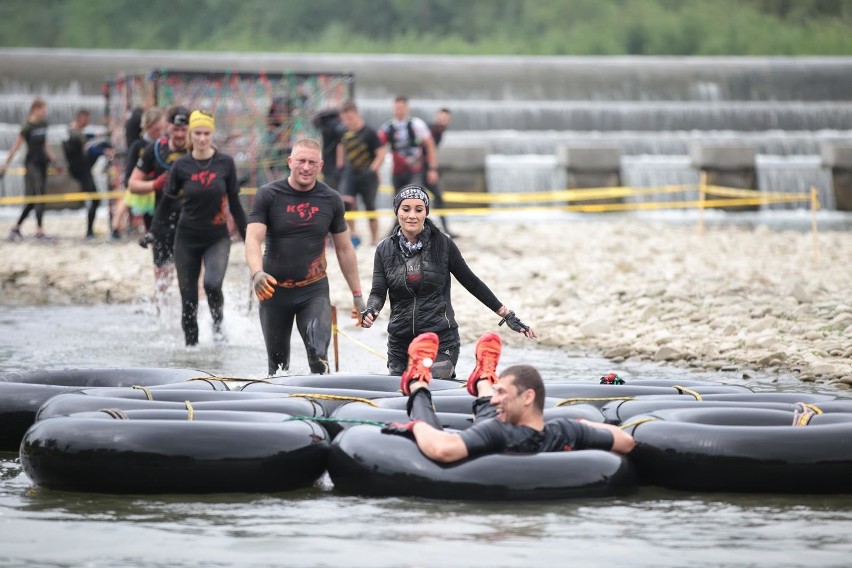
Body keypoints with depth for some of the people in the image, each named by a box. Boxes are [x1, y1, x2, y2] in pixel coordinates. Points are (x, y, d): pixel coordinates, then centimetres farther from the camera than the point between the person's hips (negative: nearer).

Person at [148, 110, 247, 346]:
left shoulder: (225, 163, -3)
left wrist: (247, 236, 6)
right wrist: (153, 233, 1)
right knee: (188, 296, 2)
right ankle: (191, 344, 17)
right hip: (187, 238, 1)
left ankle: (217, 323, 6)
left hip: (217, 237, -1)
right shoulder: (181, 166, -4)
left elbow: (234, 202, 5)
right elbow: (167, 201, 5)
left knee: (212, 284, -24)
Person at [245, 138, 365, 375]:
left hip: (314, 291, 0)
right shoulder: (268, 195, -6)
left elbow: (344, 249, 9)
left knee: (319, 355, -20)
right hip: (274, 290, 0)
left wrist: (357, 295, 8)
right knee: (278, 361, 10)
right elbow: (253, 239, -15)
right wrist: (257, 273, -35)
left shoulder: (331, 200, 1)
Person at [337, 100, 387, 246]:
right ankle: (352, 233, -7)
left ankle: (375, 239, 19)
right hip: (350, 173, 4)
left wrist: (372, 170, -20)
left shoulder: (369, 133, -13)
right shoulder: (345, 133, 3)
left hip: (367, 175, -4)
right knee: (346, 201, -19)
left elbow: (381, 153, -12)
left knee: (370, 207, 5)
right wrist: (340, 164, 15)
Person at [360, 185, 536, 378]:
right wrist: (370, 311, -25)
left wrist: (507, 315, 3)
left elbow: (471, 282, 4)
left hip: (441, 342, -3)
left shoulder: (442, 244, -2)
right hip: (400, 344, 3)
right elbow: (378, 292, -1)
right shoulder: (385, 250, 4)